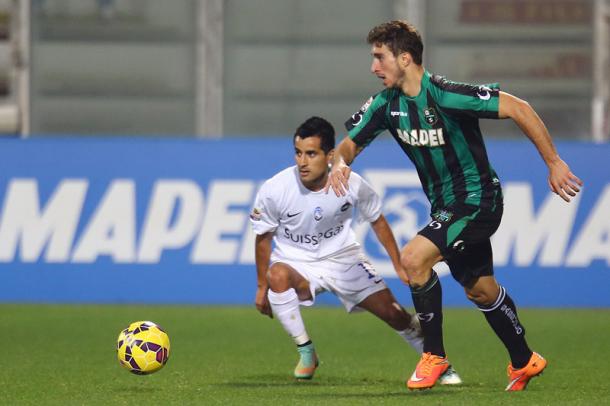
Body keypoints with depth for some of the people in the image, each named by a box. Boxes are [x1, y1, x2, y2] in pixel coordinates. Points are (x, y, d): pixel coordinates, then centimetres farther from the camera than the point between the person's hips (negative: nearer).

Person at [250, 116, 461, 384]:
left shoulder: (351, 184, -17)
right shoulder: (274, 190, -21)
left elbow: (377, 221, 3)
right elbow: (264, 238, -5)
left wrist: (399, 266, 6)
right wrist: (262, 287, -1)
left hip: (344, 260, 2)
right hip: (296, 264, -2)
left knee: (394, 314, -4)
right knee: (277, 275, -37)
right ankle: (306, 352, -19)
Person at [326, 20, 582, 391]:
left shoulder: (446, 96, -25)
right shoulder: (386, 104, -4)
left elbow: (519, 109, -24)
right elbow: (350, 142, 3)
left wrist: (553, 162, -21)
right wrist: (340, 162, -22)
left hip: (477, 199, -8)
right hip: (445, 205, 8)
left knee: (413, 258, -24)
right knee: (480, 290, 19)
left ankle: (434, 355, -10)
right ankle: (524, 361, 39)